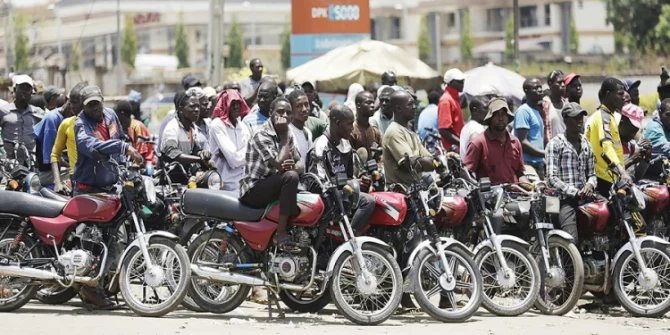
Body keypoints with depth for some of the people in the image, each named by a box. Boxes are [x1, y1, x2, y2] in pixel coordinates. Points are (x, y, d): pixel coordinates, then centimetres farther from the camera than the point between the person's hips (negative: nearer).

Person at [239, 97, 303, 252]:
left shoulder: (286, 135, 10)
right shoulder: (262, 135, -16)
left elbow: (300, 164, 8)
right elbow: (279, 164, -25)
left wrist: (294, 167, -17)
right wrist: (285, 136, -17)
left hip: (271, 186, 9)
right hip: (253, 190, -9)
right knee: (290, 177, -31)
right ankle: (281, 234, -30)